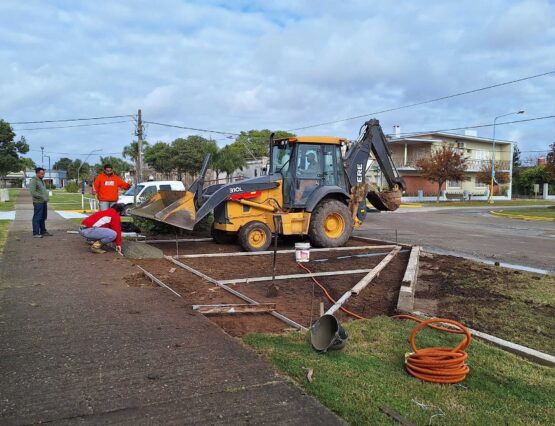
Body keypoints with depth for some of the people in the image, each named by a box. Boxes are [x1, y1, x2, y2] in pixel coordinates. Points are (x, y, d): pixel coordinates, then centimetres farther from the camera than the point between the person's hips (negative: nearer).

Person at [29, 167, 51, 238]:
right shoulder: (33, 181, -10)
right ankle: (36, 233, -2)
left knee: (43, 218, 14)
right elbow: (33, 192, -18)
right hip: (38, 202, -9)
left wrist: (46, 197, 10)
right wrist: (41, 197, -19)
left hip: (44, 202, 9)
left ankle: (43, 231, 22)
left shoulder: (41, 181, 18)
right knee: (37, 218, -5)